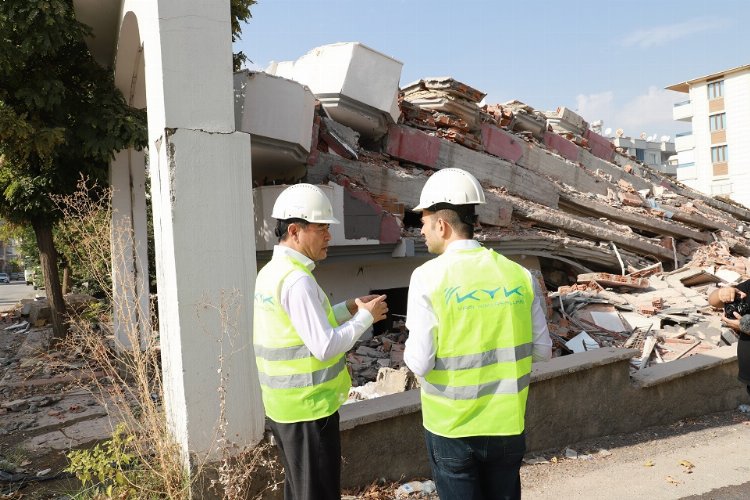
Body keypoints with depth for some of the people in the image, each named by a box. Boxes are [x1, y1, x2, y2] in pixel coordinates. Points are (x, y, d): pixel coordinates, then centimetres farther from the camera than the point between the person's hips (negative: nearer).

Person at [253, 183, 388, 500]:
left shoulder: (272, 271, 7)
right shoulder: (297, 280, -23)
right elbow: (325, 346, -25)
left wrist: (348, 309, 8)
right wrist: (365, 317, -12)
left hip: (284, 404, 9)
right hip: (308, 407, -9)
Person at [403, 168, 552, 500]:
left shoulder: (428, 277, -16)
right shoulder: (518, 274, -6)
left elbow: (419, 363, -17)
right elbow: (543, 350, 2)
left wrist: (410, 346, 4)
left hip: (451, 426, -3)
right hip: (507, 422, 3)